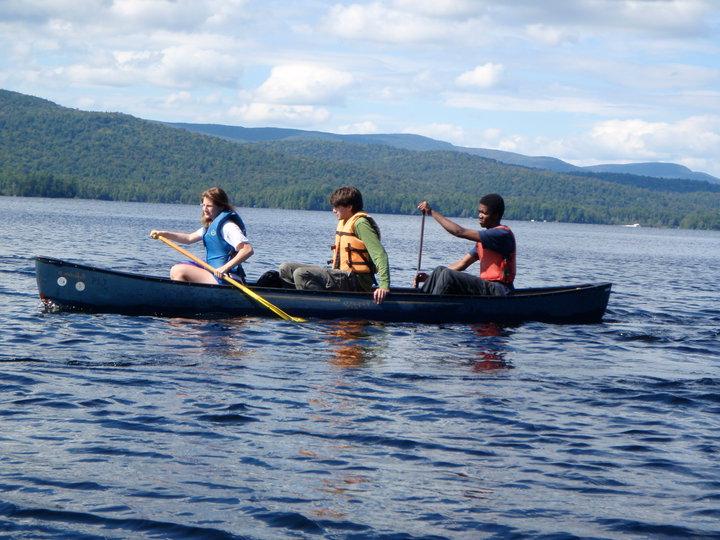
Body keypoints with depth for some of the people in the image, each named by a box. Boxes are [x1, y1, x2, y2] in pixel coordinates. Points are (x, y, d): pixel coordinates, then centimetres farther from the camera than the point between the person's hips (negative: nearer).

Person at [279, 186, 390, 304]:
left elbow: (380, 255, -21)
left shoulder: (360, 223, -12)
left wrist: (384, 286, -30)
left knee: (301, 274, -27)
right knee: (285, 269, 7)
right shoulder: (343, 222, 18)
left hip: (355, 280, -11)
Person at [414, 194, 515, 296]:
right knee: (440, 271, 0)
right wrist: (430, 277, 9)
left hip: (499, 290, -9)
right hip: (486, 287, 9)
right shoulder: (485, 238, 18)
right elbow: (462, 263, 18)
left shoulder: (503, 234, -13)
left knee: (448, 275, -22)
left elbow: (460, 232, -18)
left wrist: (432, 212, -11)